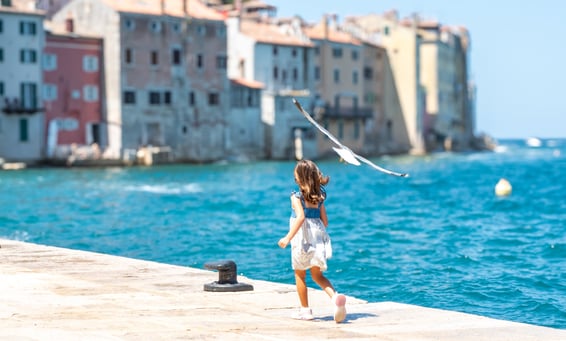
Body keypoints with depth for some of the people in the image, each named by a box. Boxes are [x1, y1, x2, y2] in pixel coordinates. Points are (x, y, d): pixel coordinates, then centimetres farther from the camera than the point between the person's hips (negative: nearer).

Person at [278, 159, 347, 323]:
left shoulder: (297, 197, -10)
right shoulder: (319, 196, 8)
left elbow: (301, 217, -25)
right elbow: (325, 221, 9)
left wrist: (288, 237, -26)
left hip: (302, 237, -5)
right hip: (318, 236, 5)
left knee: (300, 275, 11)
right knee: (317, 275, 11)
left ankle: (305, 310, 15)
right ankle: (335, 296, -15)